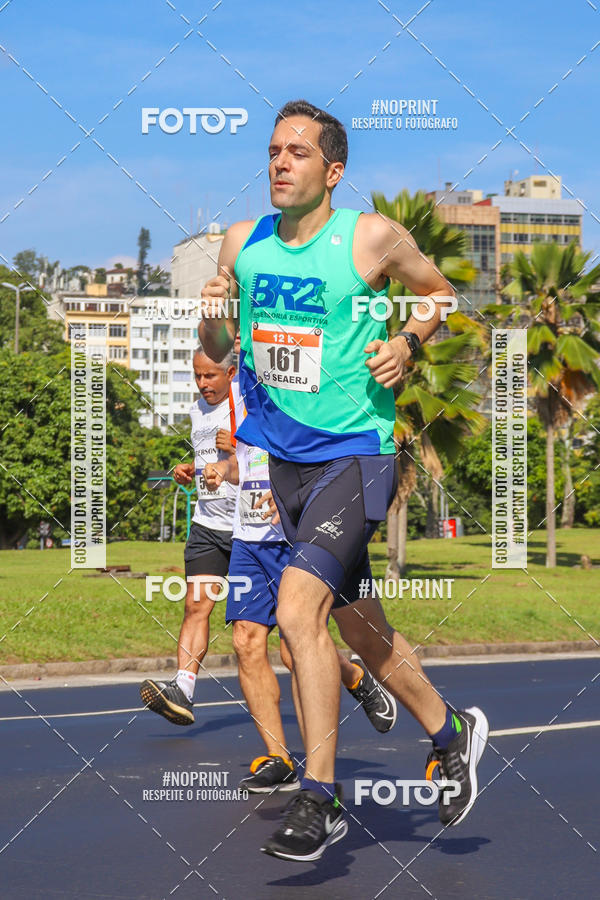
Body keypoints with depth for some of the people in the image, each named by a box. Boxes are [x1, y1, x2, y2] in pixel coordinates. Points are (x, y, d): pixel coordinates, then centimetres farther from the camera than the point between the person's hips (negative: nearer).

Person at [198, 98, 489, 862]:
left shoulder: (374, 238, -9)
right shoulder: (242, 244, 3)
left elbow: (437, 292, 9)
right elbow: (217, 350, 12)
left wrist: (407, 340, -10)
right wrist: (212, 320, -9)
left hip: (354, 454, -6)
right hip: (279, 458, 6)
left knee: (298, 611, -20)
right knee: (358, 624, 16)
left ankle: (319, 799, -10)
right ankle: (450, 734, 38)